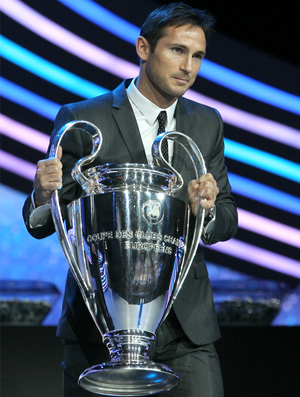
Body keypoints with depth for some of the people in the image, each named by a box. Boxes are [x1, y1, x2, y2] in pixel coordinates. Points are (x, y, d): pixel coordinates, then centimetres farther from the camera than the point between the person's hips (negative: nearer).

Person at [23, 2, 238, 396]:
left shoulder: (207, 123, 11)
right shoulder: (81, 120, -2)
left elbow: (228, 220, 10)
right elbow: (41, 225, 0)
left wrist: (207, 212, -13)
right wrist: (44, 195, -24)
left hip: (187, 324, 3)